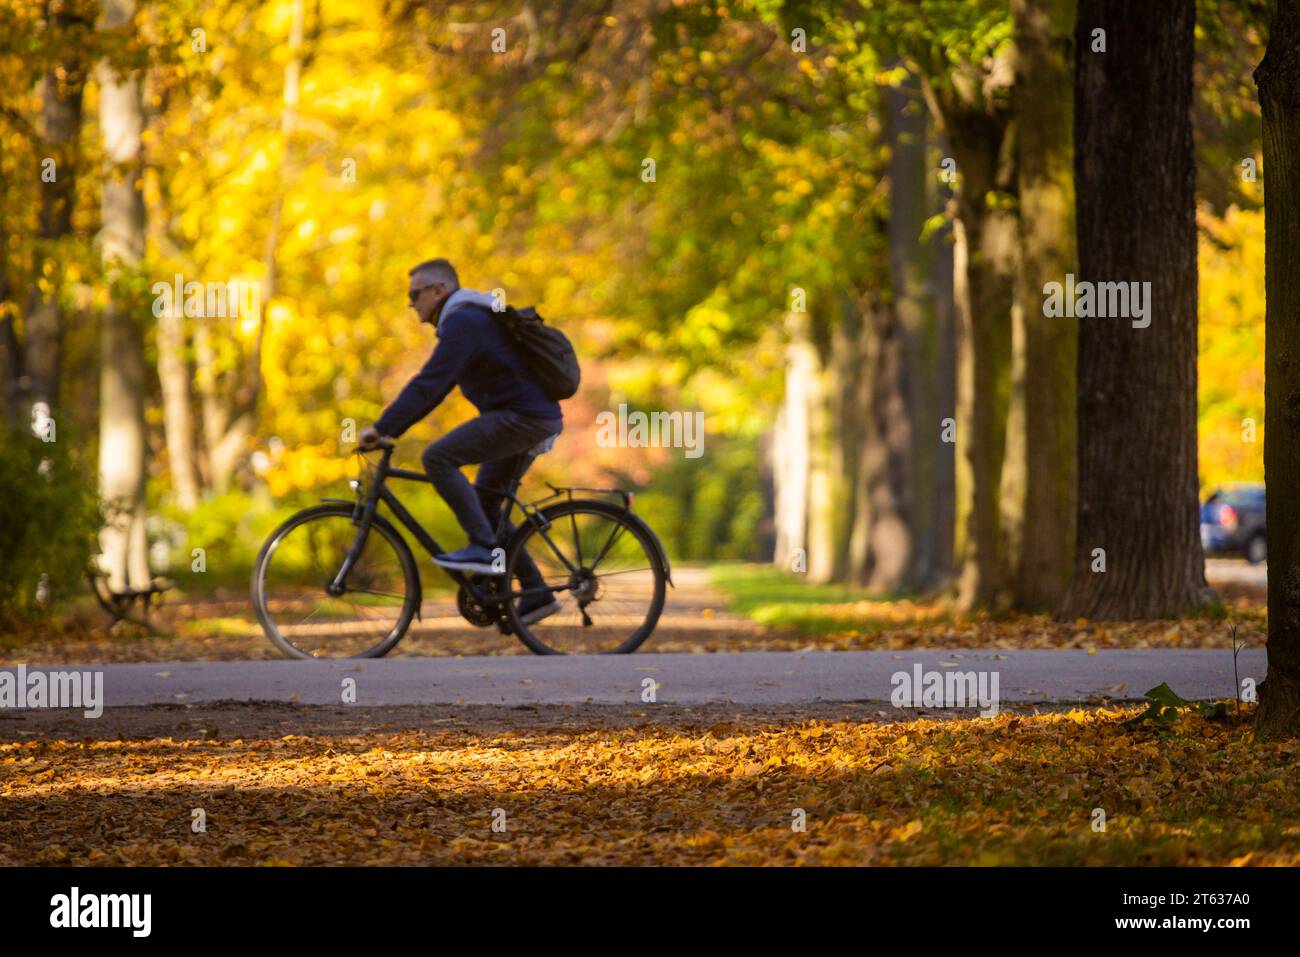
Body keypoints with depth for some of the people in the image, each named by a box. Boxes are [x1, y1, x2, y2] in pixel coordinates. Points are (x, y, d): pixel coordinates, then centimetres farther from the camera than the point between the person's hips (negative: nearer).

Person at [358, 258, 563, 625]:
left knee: (437, 457, -17)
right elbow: (434, 388, 23)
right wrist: (390, 431, 17)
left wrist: (380, 428, -20)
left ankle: (483, 548, -18)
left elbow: (428, 384, -21)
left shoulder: (463, 322, -13)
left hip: (524, 417, -11)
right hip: (536, 419, 11)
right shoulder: (465, 320, 21)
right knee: (484, 504, 15)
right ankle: (536, 592, 15)